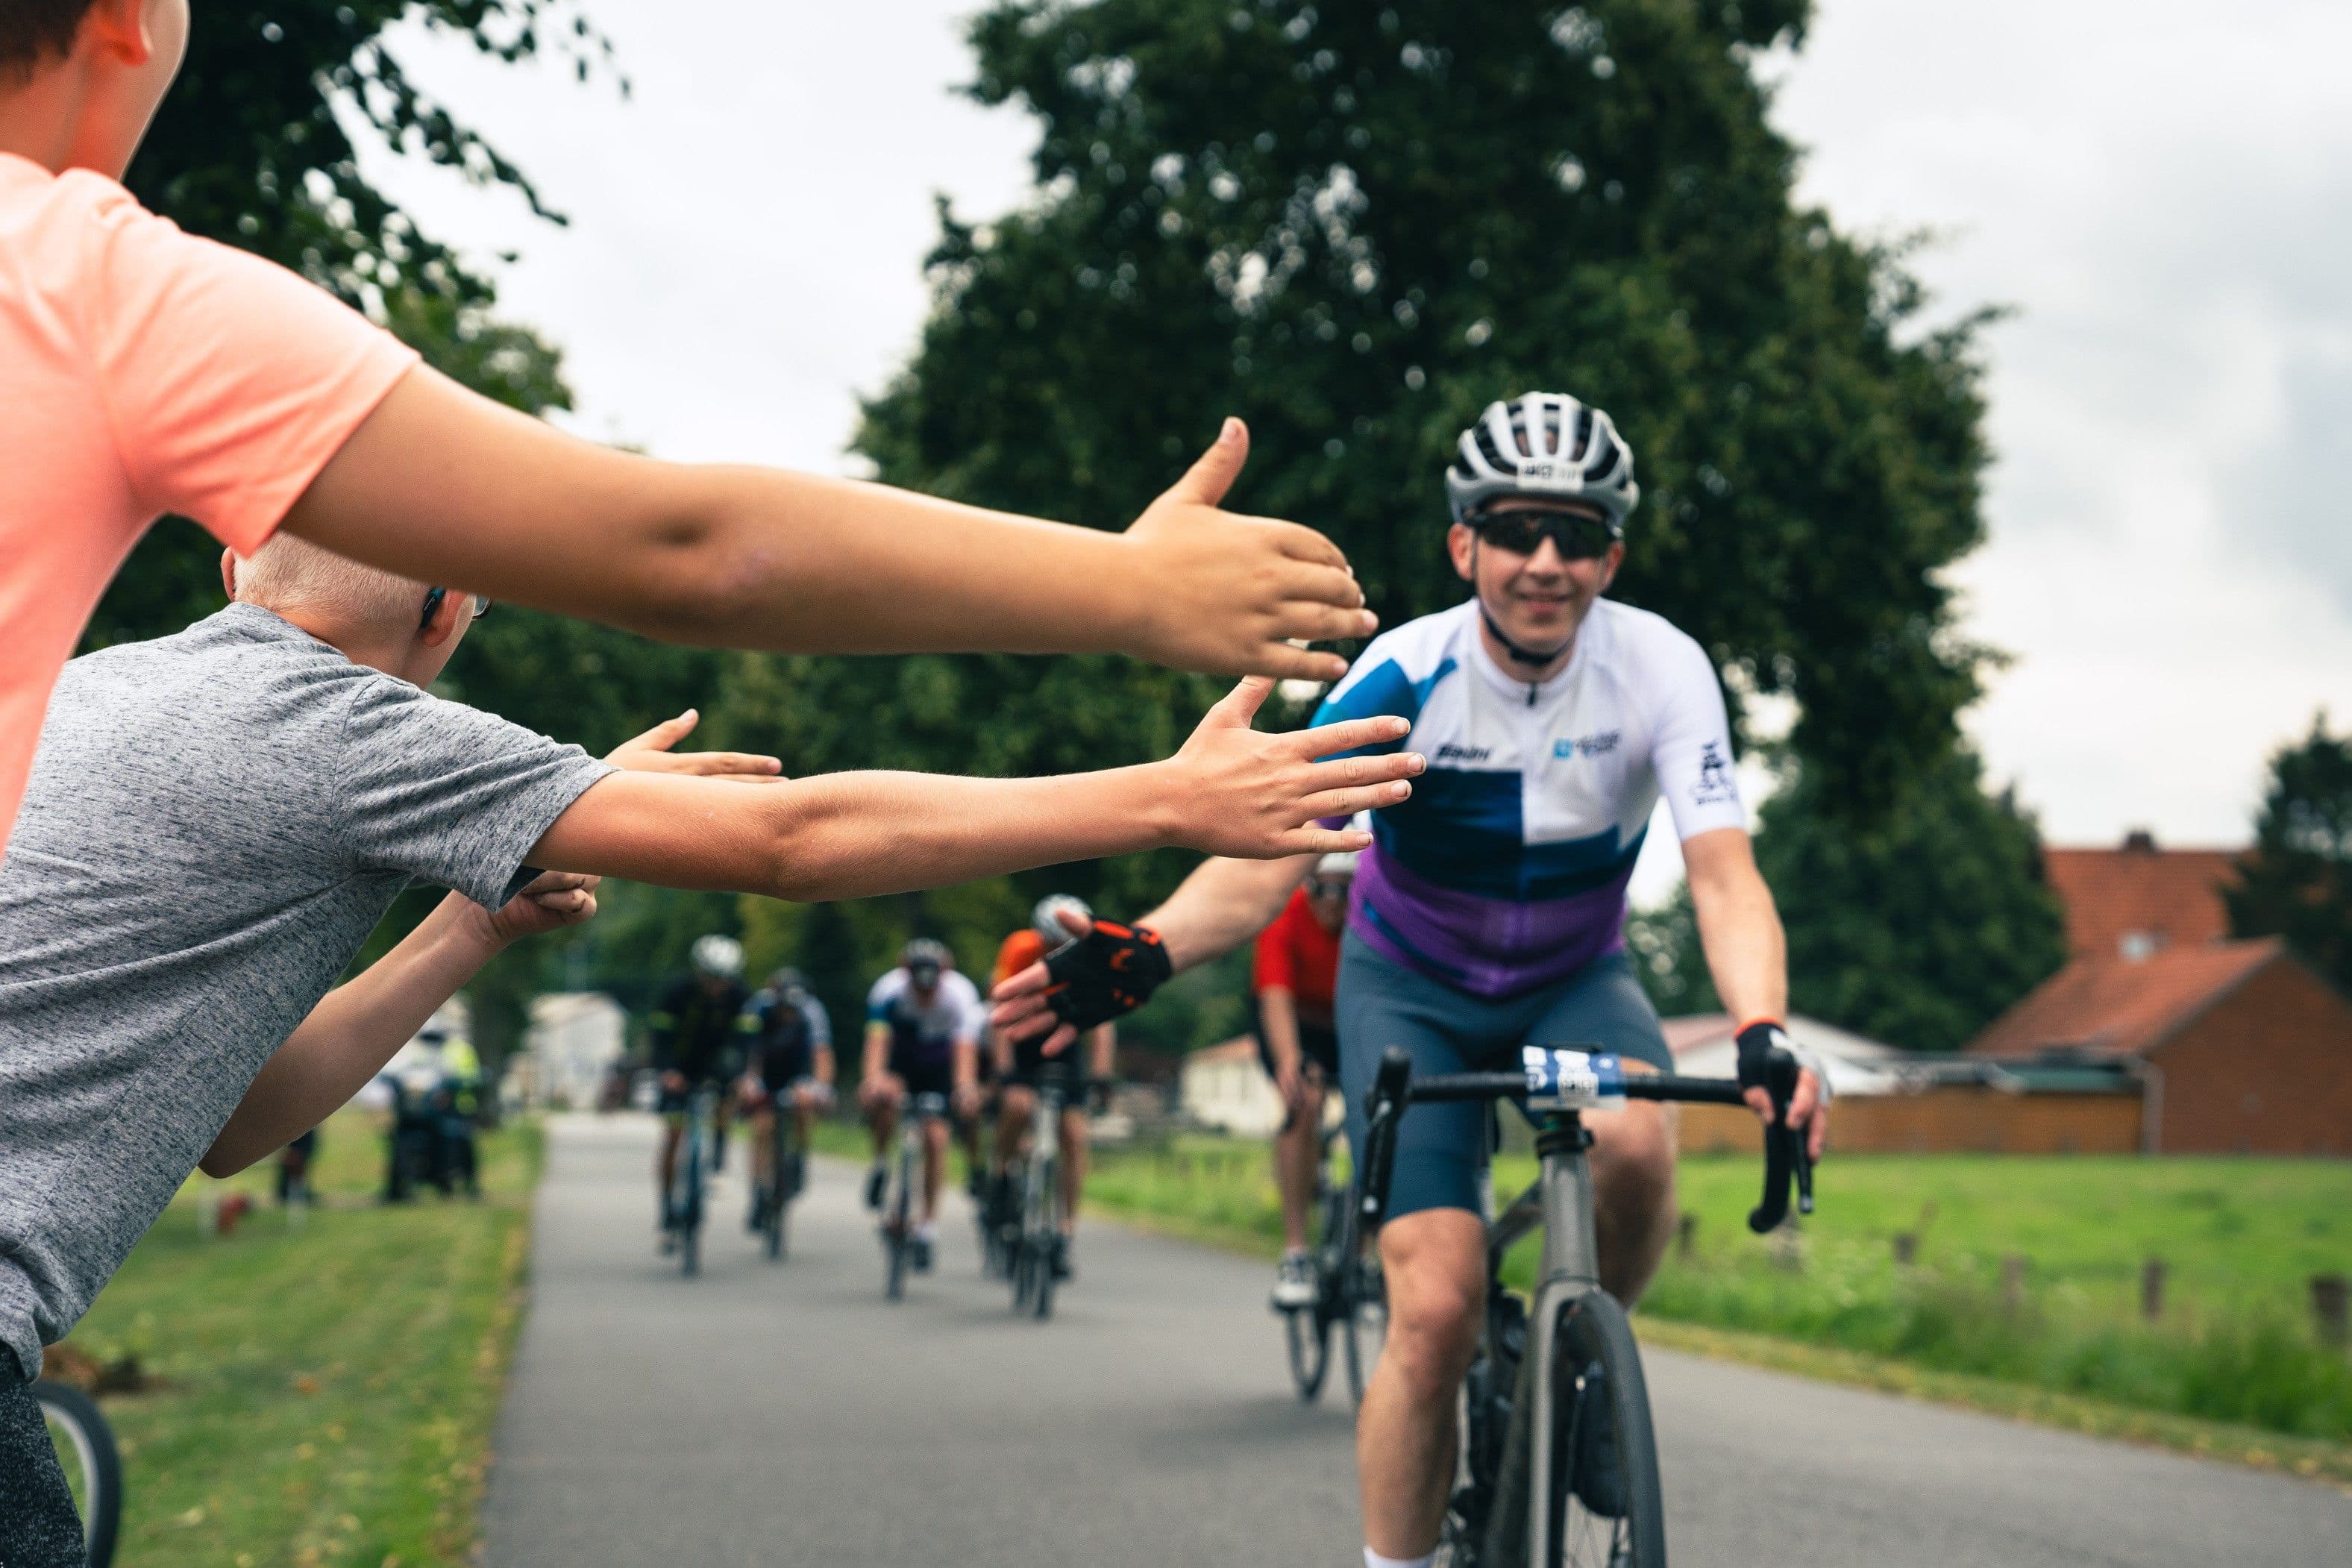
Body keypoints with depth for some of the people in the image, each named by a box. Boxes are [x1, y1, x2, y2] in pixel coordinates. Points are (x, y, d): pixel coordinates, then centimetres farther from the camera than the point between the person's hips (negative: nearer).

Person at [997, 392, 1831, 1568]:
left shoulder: (1660, 669, -20)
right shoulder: (1403, 678, -23)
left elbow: (1722, 874, -29)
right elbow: (1264, 861, -31)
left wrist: (1764, 1033, -49)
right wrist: (1141, 955, -52)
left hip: (1574, 977, 1)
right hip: (1412, 984, -1)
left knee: (1634, 1140, -33)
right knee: (1437, 1309, -17)